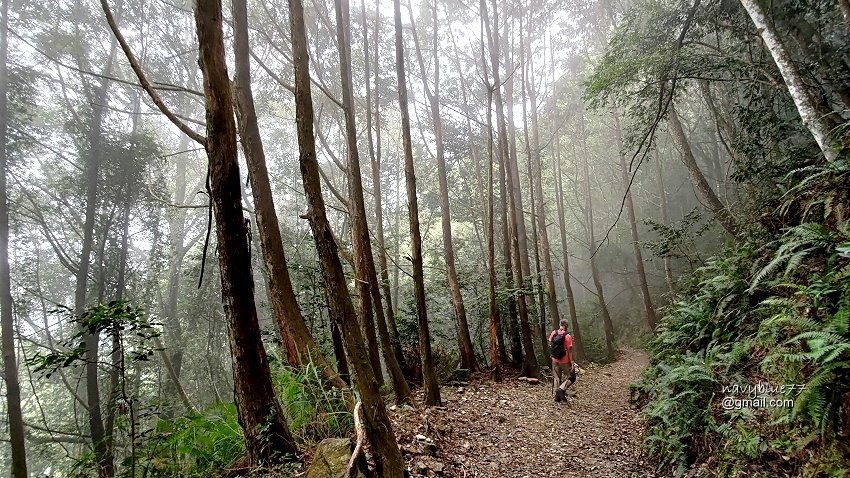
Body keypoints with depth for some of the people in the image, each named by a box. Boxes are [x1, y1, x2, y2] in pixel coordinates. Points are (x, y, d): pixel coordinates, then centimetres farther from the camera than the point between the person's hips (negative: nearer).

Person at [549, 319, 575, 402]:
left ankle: (556, 395, 17)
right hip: (565, 361, -5)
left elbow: (550, 345, 5)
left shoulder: (553, 333, -5)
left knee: (556, 378, 16)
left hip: (555, 361, 5)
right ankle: (561, 389, -10)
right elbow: (569, 351, -16)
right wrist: (572, 363, -11)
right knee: (571, 378, 10)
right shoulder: (567, 337, -18)